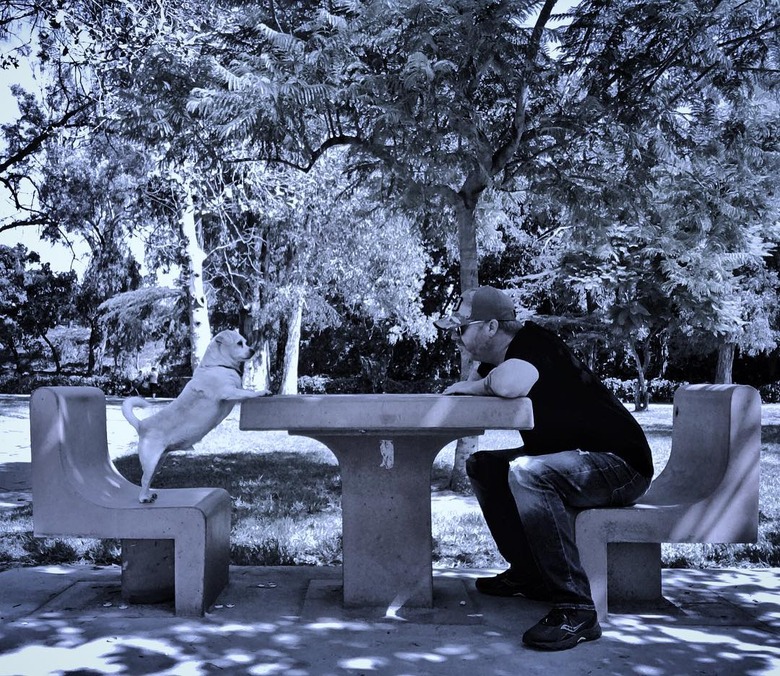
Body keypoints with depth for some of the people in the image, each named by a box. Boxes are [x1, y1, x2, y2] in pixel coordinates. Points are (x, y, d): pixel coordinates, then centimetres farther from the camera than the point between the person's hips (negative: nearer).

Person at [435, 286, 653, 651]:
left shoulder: (532, 343, -20)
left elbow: (512, 383, -39)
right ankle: (528, 573, 11)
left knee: (526, 474, -34)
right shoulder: (497, 358, 9)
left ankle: (576, 609, -29)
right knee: (482, 465, 9)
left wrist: (475, 385, -22)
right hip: (574, 460, 10)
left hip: (621, 464, -10)